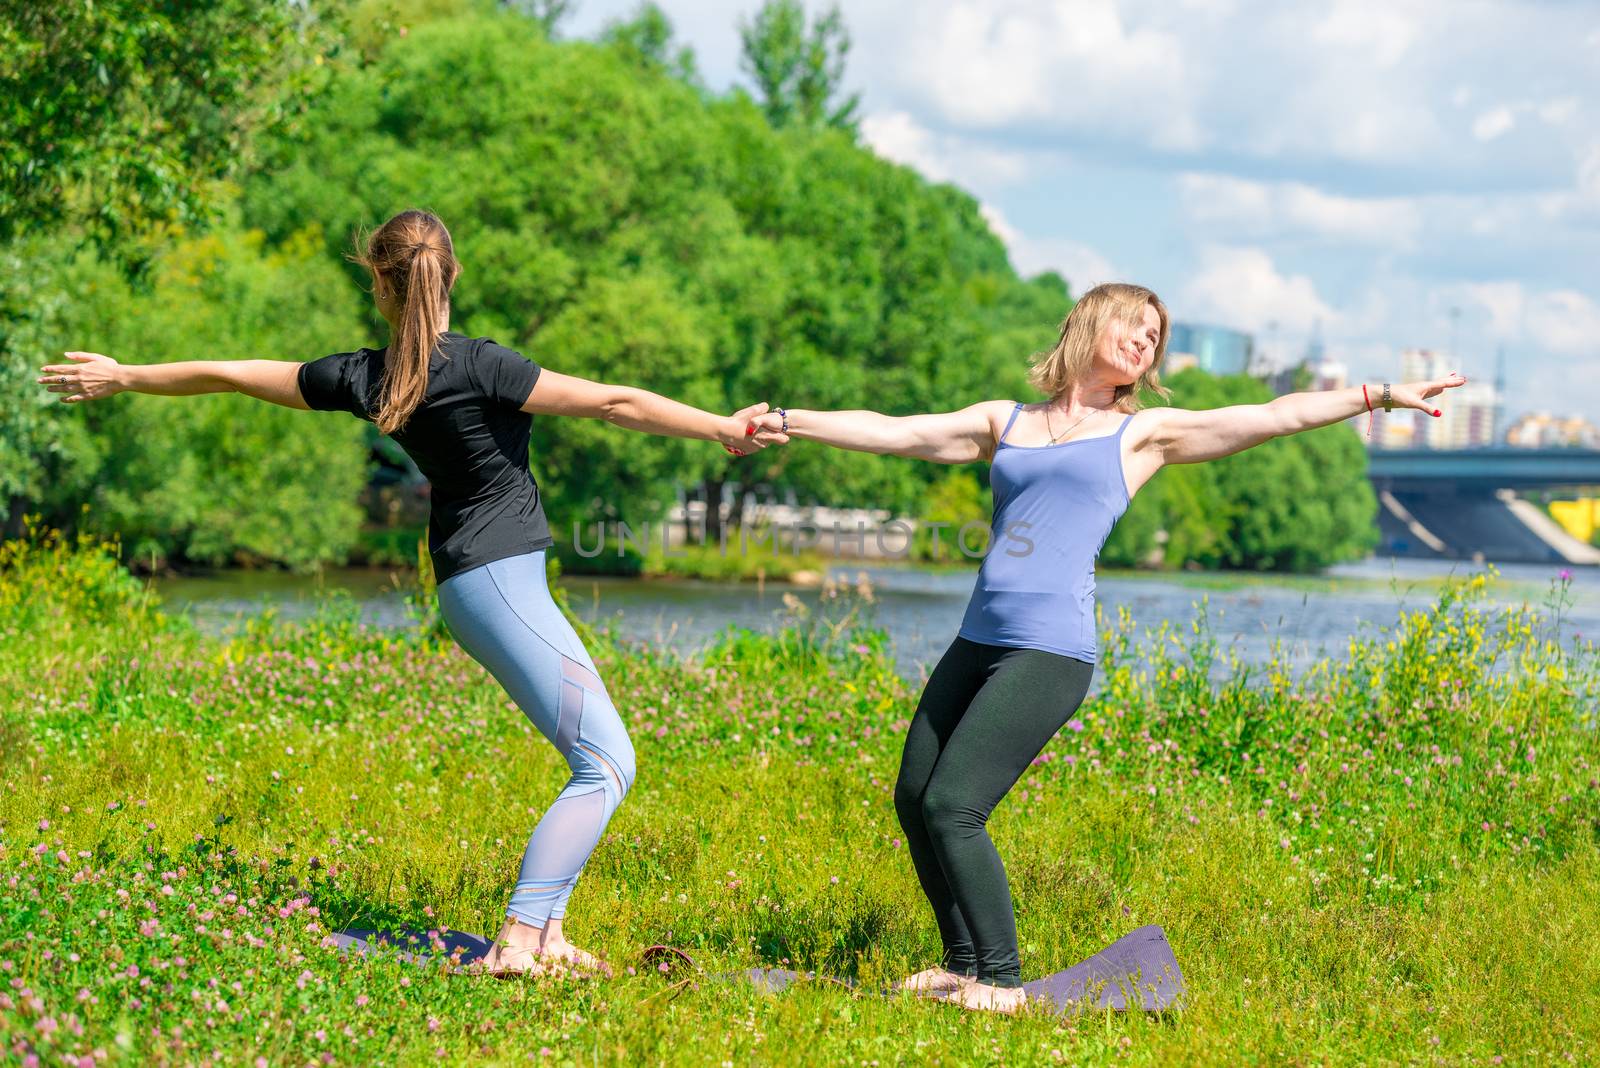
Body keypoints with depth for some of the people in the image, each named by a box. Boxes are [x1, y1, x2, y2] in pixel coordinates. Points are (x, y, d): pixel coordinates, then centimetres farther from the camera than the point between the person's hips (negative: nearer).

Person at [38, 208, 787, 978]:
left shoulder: (363, 378, 4)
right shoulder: (476, 365, -14)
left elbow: (227, 374, 16)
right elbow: (612, 402, -14)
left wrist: (123, 377, 29)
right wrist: (720, 428, -8)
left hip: (469, 583, 8)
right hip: (499, 578, -8)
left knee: (597, 760, 12)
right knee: (606, 765, -11)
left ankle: (544, 931, 8)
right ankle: (518, 943, -20)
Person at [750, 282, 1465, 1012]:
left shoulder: (1142, 434, 11)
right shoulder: (1005, 423, 19)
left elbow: (1276, 416, 8)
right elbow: (892, 432, 18)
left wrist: (1379, 395, 3)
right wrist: (785, 422, 13)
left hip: (1049, 653, -5)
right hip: (977, 641, 5)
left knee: (951, 807, -14)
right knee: (913, 800, 2)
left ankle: (1002, 980, -2)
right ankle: (962, 962, 18)